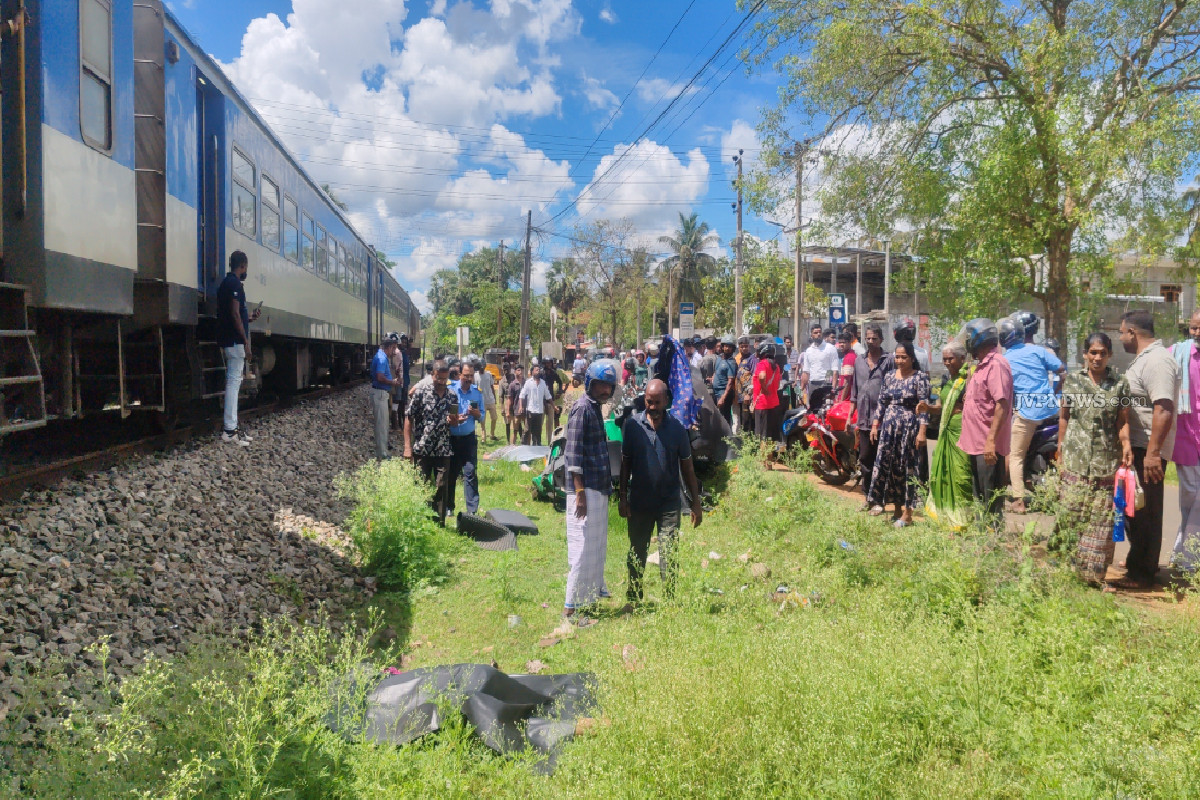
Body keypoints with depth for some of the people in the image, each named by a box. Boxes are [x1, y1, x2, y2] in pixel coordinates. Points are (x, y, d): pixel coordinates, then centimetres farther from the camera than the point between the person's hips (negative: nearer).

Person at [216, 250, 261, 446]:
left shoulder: (225, 283, 19)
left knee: (233, 382, 12)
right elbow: (235, 315, -19)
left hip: (227, 341, 10)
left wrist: (250, 317, 29)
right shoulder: (235, 284, -11)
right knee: (234, 382, -9)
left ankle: (232, 427, 16)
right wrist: (246, 343, -19)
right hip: (235, 341, -10)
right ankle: (229, 430, -9)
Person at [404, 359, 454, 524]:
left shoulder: (451, 396, 6)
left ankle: (440, 523, 14)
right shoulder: (421, 393, -6)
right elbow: (409, 419, -4)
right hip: (422, 449, -3)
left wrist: (453, 420, -9)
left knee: (441, 487, 4)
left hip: (443, 450, 3)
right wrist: (407, 447, -9)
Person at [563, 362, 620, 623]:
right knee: (583, 548, -6)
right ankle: (571, 607, 1)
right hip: (586, 490, -9)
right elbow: (574, 453, -17)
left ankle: (595, 590, 34)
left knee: (598, 546, 19)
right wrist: (579, 492, -20)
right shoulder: (582, 408, -12)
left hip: (600, 490, 9)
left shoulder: (596, 408, 16)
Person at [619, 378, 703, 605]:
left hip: (669, 503, -1)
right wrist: (622, 497, 0)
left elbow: (687, 466, 4)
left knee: (668, 555, -2)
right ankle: (633, 599, 29)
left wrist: (696, 502, 3)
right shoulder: (632, 425, -3)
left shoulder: (677, 428, -3)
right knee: (636, 553, 14)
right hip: (639, 502, 1)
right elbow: (625, 463, 3)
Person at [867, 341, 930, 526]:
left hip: (909, 427, -5)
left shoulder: (920, 377, -5)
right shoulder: (889, 376, 11)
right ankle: (897, 508, 16)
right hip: (889, 427, 5)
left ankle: (907, 513, 7)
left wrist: (922, 431, -16)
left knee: (907, 468, -1)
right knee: (885, 465, 4)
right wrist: (875, 425, 10)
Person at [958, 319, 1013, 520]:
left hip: (988, 445, -10)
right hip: (976, 443, 10)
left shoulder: (996, 365, -16)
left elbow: (1002, 405, -23)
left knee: (991, 498, -3)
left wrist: (991, 440, -28)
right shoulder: (981, 365, 17)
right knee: (979, 497, 18)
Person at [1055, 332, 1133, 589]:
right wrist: (1060, 454, 8)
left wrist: (1126, 444, -16)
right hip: (1076, 462, 0)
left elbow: (1123, 420, 3)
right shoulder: (1071, 381, 6)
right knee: (1071, 514, -2)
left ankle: (1095, 573, 8)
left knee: (1102, 518, 0)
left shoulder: (1120, 384, 5)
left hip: (1107, 462, 0)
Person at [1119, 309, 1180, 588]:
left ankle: (1142, 574, 6)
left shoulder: (1157, 361, -19)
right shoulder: (1144, 359, 15)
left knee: (1143, 512, -2)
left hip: (1148, 450, -10)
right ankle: (1138, 560, 34)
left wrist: (1153, 452, -30)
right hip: (1136, 447, 10)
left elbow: (1164, 410, -27)